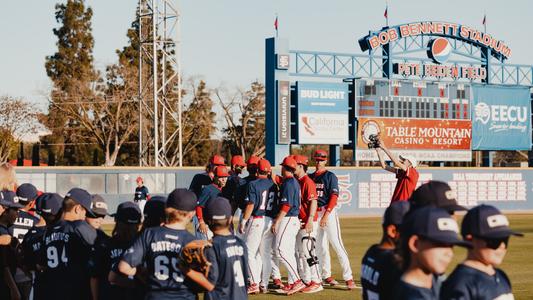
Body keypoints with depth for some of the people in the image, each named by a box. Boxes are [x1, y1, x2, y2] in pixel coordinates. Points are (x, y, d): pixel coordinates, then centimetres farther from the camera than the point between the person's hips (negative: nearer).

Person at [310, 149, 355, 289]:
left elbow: (334, 197, -10)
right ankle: (326, 275, 19)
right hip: (315, 213, 6)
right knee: (321, 246, 9)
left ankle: (348, 277, -13)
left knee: (337, 244, -12)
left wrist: (326, 214, -19)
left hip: (328, 212, -6)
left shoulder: (330, 176, -2)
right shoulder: (310, 177, 14)